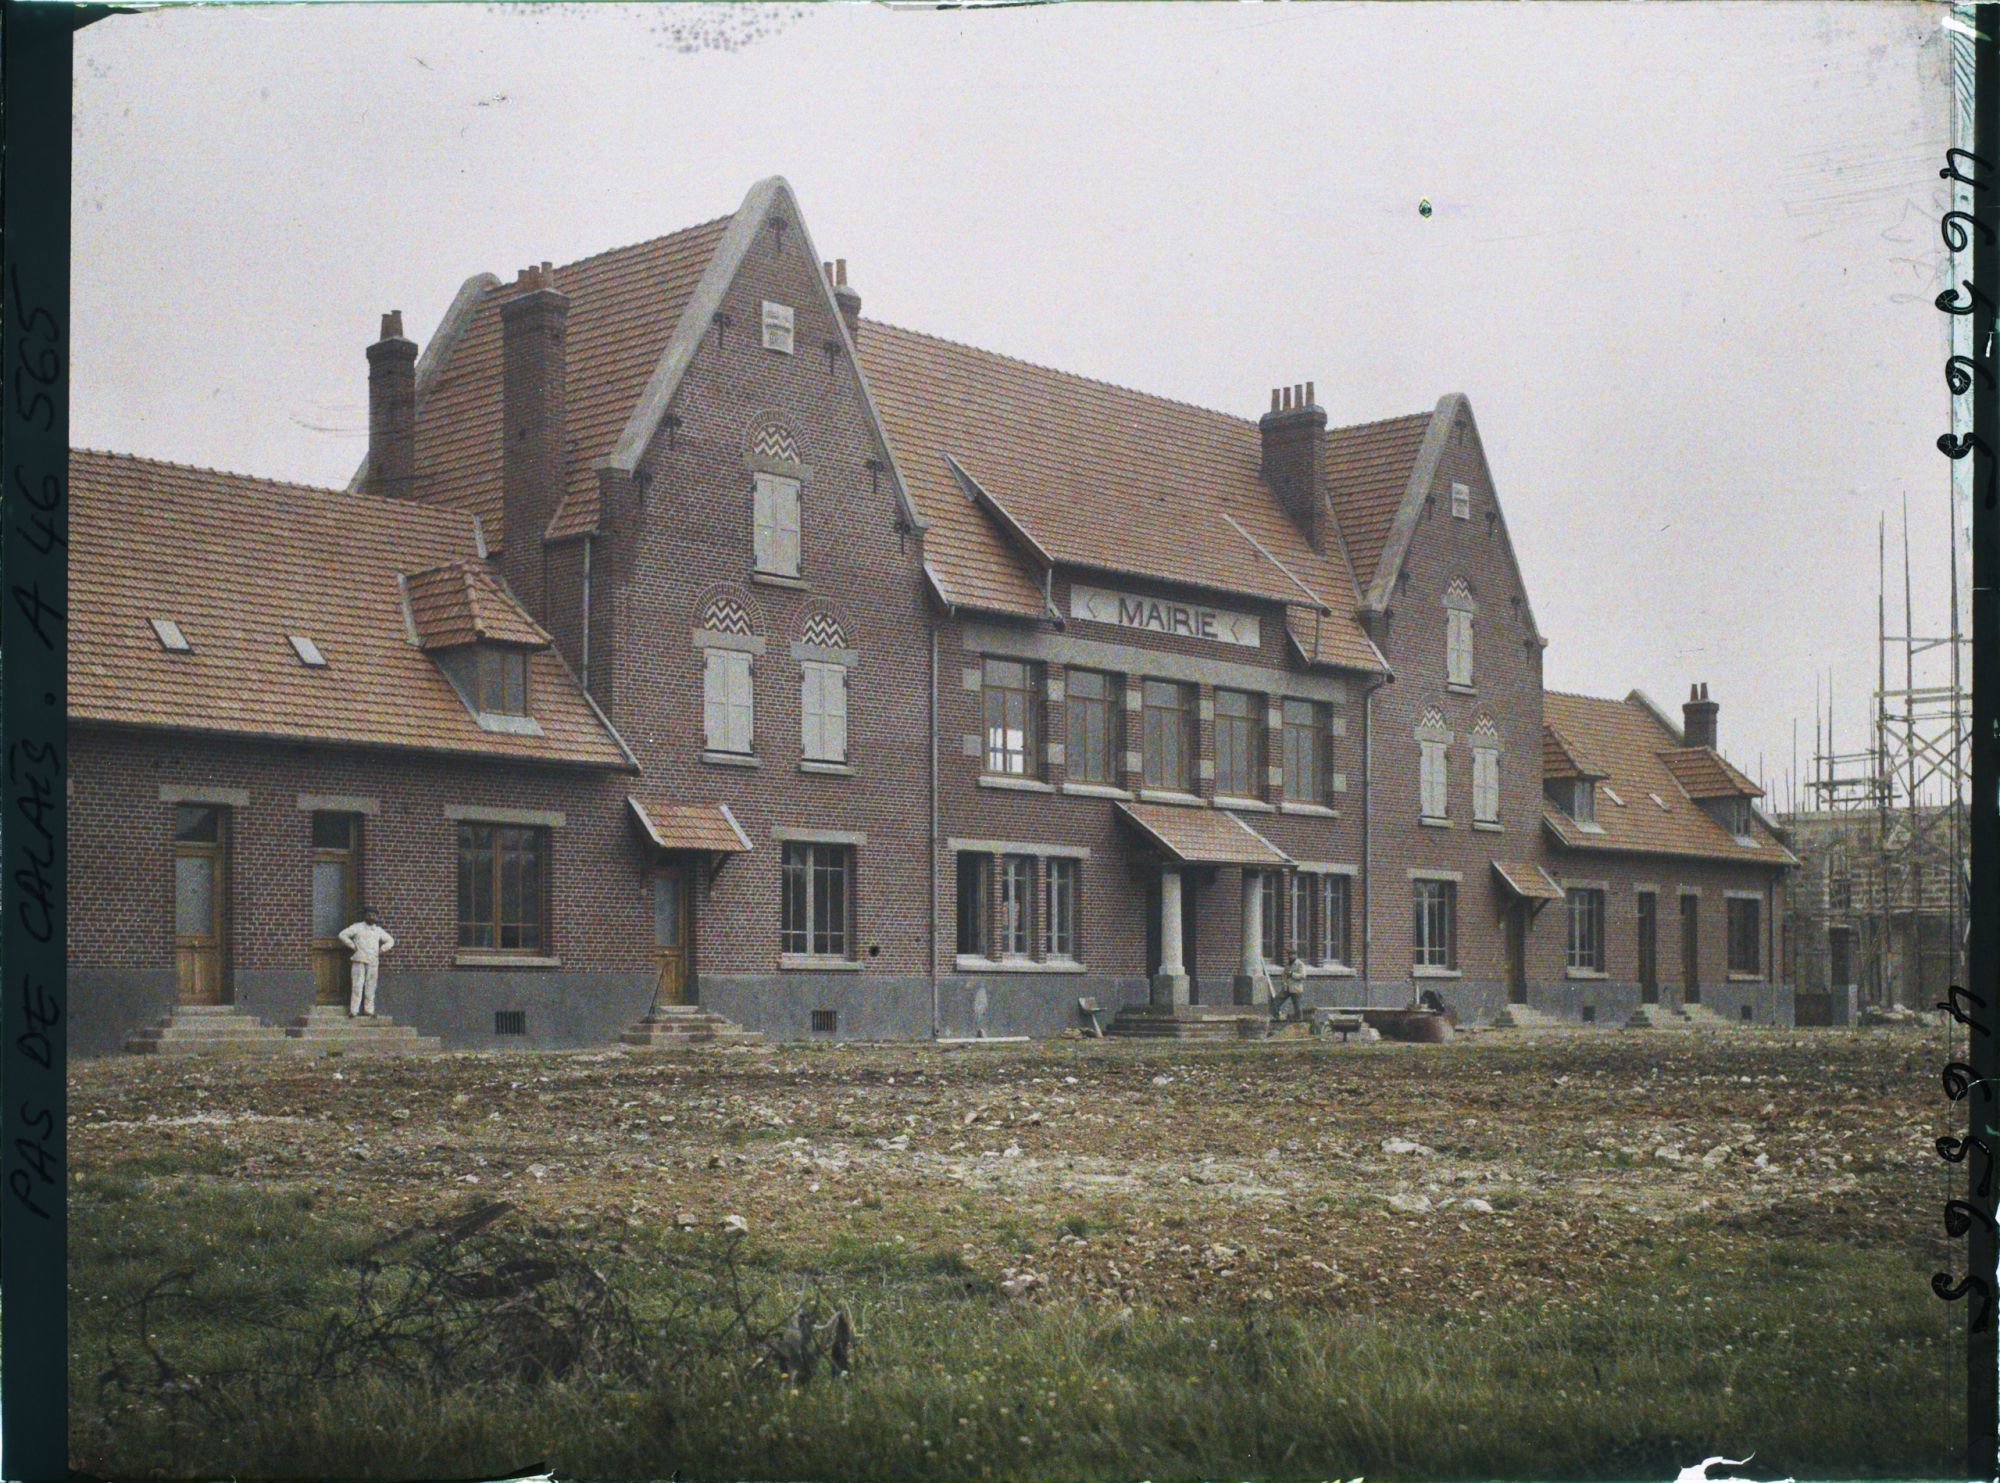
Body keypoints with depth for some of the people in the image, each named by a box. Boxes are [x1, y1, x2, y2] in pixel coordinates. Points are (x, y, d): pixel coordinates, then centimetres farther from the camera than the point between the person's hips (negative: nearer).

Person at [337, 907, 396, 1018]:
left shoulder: (378, 930, 16)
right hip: (360, 961, -4)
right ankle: (353, 1011, -6)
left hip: (373, 962, 4)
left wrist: (382, 949, 11)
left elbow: (390, 940, 26)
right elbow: (343, 934, 0)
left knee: (370, 987, 3)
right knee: (358, 985, -7)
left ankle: (369, 1010, 8)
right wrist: (352, 945, -3)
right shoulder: (357, 927, 5)